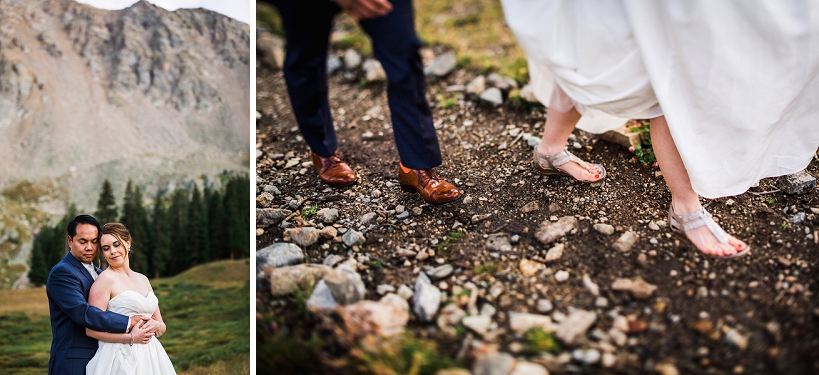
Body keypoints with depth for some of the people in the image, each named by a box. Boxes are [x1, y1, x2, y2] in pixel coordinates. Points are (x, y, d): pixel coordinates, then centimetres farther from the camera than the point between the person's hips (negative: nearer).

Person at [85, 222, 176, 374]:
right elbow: (91, 329, -13)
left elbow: (161, 327, 14)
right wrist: (131, 337, -19)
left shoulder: (143, 279, 11)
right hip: (120, 359, -6)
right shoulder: (106, 278, -8)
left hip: (149, 357, 6)